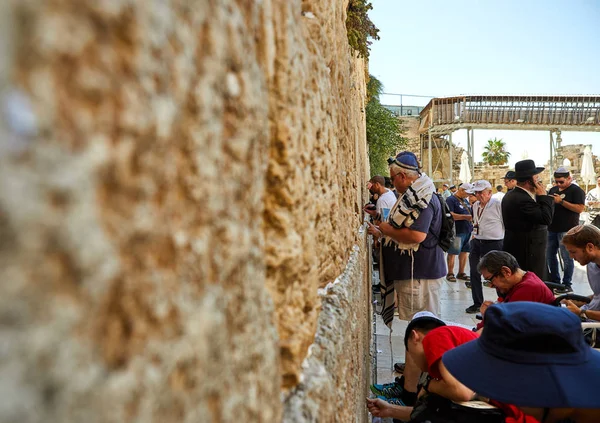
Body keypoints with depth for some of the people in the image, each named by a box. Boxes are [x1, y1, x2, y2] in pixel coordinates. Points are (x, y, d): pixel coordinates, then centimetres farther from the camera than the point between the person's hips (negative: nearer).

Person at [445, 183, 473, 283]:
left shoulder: (465, 200, 17)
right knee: (452, 253, -1)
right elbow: (450, 215, -21)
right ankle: (450, 274, 7)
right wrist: (465, 217, -26)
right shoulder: (451, 200, -10)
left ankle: (461, 273, 22)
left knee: (464, 252, 12)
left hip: (467, 231, 8)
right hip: (457, 231, -8)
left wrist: (473, 217, 9)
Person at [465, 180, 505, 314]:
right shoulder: (475, 205, 10)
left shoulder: (498, 205, -13)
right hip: (476, 242, 7)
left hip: (493, 244, -7)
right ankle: (477, 303, 22)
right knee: (474, 274, 10)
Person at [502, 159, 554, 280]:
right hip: (528, 255, -11)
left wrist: (540, 197, 7)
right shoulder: (523, 199, -22)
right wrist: (543, 196, -13)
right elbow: (546, 218, -24)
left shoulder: (511, 196, 11)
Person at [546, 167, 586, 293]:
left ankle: (567, 285, 8)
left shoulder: (576, 190, -7)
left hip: (567, 230, -7)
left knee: (567, 258, -1)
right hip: (552, 228, 7)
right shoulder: (553, 190, 13)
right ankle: (554, 281, 25)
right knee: (549, 256, 12)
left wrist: (561, 201, -22)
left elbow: (580, 208, -17)